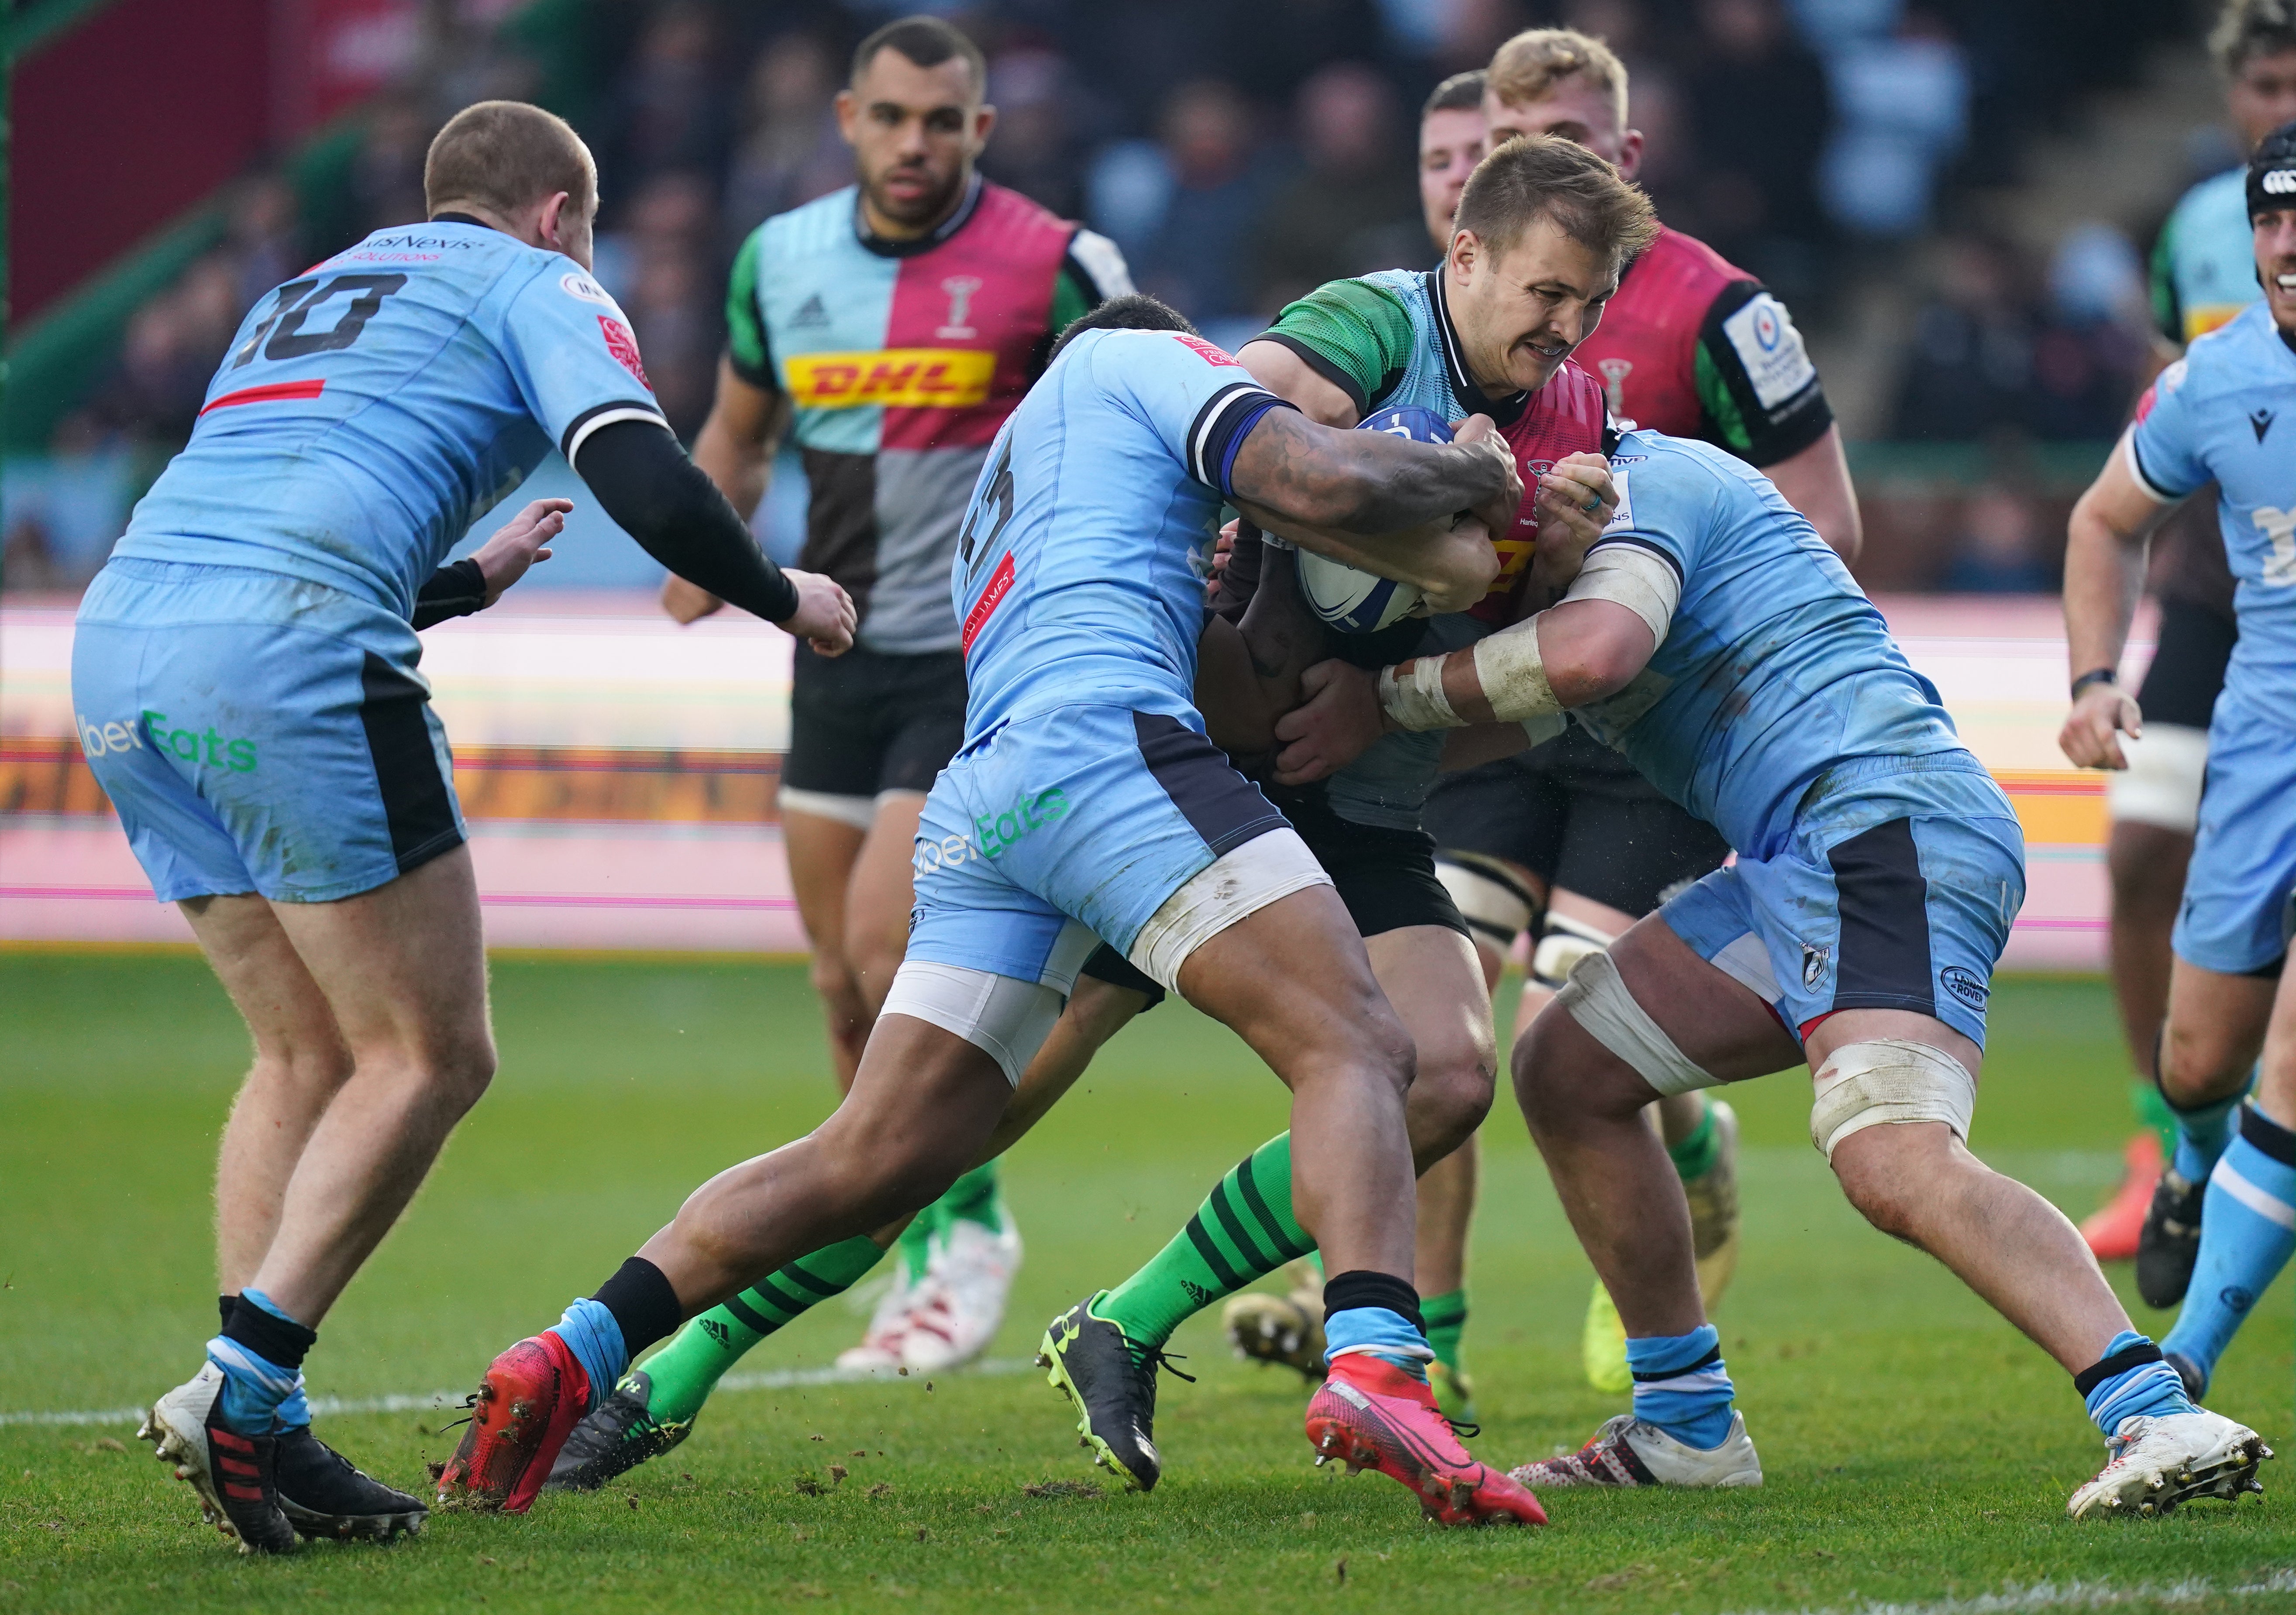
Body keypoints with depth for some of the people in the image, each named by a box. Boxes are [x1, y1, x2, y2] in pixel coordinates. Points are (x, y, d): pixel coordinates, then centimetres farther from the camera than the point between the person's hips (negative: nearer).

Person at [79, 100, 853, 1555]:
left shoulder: (303, 297, 34)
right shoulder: (537, 289, 12)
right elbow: (648, 484, -4)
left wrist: (475, 576, 53)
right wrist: (785, 598, 13)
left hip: (121, 642, 8)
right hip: (288, 657, -8)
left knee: (309, 1056, 16)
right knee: (430, 1056, 0)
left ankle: (262, 1429, 6)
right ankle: (242, 1387, -12)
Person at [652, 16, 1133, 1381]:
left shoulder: (1051, 266, -10)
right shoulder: (782, 259, 5)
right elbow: (739, 431, 20)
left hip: (982, 661, -6)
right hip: (839, 656, 6)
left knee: (890, 944, -17)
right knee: (847, 986, 7)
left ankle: (973, 1226, 1)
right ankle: (929, 1262, 21)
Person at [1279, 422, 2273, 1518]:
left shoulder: (1644, 478, -2)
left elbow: (1594, 651, -22)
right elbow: (1500, 725, 29)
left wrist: (1384, 699, -9)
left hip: (1882, 822, -11)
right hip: (1813, 859, 11)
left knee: (1892, 1161, -29)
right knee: (1564, 1069, 13)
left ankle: (2161, 1421, -39)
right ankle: (1687, 1427, 19)